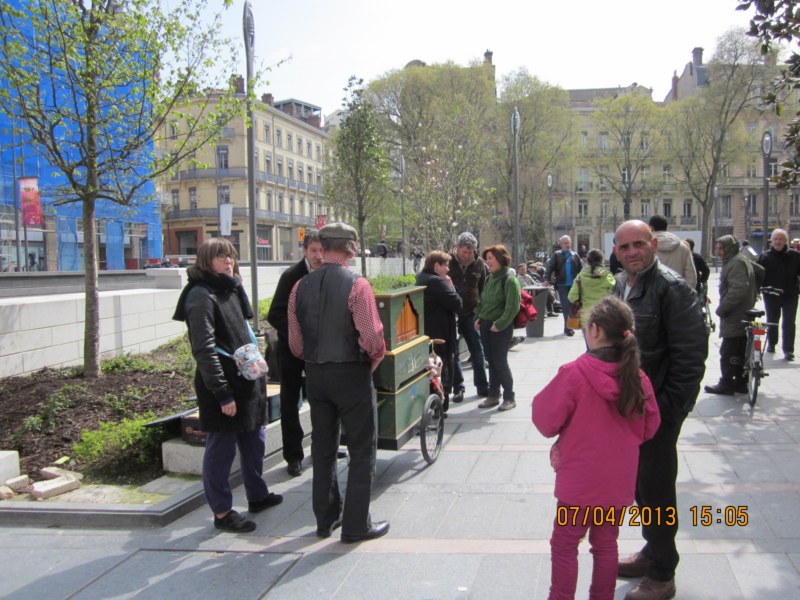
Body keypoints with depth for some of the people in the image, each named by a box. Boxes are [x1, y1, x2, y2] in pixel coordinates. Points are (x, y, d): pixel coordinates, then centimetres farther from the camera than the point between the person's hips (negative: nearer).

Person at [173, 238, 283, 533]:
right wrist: (223, 394, -21)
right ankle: (222, 512, 15)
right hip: (221, 386, -9)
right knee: (221, 448, 3)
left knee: (254, 440, 20)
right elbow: (204, 350, -19)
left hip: (246, 380, 9)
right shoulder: (201, 296, -14)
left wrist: (257, 370, 14)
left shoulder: (232, 290, 13)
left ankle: (257, 495, 37)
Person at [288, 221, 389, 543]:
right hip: (351, 374, -5)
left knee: (323, 449, 17)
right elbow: (372, 338, -20)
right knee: (362, 450, 6)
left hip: (315, 375, 6)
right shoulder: (357, 285, -15)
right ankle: (356, 525, 10)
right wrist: (374, 360, 0)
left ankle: (325, 519, 28)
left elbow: (295, 343, 4)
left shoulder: (300, 287, 1)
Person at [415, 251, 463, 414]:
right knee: (442, 373, 1)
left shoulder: (421, 279, 11)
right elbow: (457, 303, -21)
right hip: (441, 337, -10)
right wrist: (450, 285, -8)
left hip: (426, 336, 10)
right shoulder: (436, 282, -21)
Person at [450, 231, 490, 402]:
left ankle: (483, 387, 18)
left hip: (470, 313, 2)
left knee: (477, 351, 6)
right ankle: (458, 388, 14)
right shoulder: (448, 262, -8)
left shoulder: (479, 264, 0)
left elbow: (484, 287, 11)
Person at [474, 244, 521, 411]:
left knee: (500, 363, -3)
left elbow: (513, 307, -18)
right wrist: (478, 317, 7)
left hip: (501, 328, -7)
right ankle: (493, 396, 23)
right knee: (491, 362, 13)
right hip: (485, 326, 7)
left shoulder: (509, 280, -13)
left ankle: (509, 397, 10)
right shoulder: (489, 278, 11)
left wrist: (499, 324, -19)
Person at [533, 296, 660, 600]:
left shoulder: (573, 373, -21)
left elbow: (546, 421, -13)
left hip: (580, 482, -5)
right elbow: (649, 427, 6)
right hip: (619, 481, 5)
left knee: (564, 546, 12)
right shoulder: (637, 378, -7)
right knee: (606, 544, 20)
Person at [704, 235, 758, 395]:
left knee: (728, 352, -5)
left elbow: (738, 289, -27)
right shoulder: (741, 260, 17)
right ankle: (741, 383, 22)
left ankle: (726, 384, 1)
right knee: (740, 351, 15)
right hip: (742, 315, 11)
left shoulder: (736, 263, -17)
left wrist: (722, 308, -21)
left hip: (734, 317, -11)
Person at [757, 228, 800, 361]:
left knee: (789, 323, -4)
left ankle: (788, 350, 0)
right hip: (771, 295, 1)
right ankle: (771, 344, 34)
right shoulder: (764, 257, 0)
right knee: (772, 321, 15)